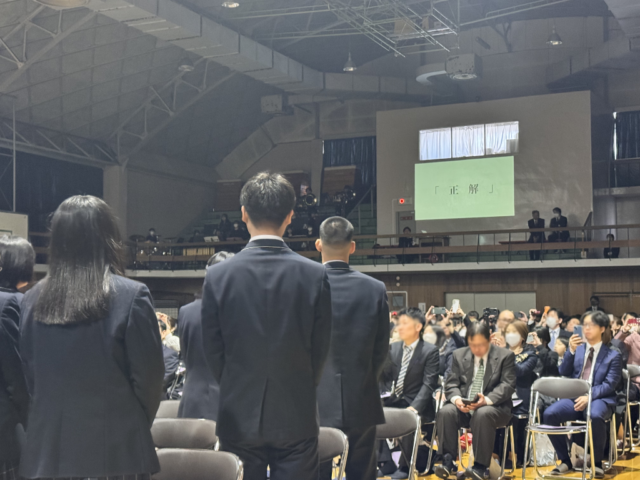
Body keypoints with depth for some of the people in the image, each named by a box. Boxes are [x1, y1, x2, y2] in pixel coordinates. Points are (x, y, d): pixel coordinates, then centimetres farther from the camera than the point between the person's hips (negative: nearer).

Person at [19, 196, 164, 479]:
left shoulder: (33, 300, 1)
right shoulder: (131, 296, -11)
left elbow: (30, 377, 8)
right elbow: (148, 376, -7)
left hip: (46, 449, 4)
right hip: (116, 448, -3)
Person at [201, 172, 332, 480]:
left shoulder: (218, 276, -7)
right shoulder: (315, 275, -8)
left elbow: (212, 349, -1)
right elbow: (321, 347, -1)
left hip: (239, 416, 1)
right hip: (297, 417, 0)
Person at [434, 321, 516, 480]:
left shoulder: (505, 356, 1)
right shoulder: (459, 355, 11)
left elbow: (508, 385, -8)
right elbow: (451, 383, 7)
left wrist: (487, 400, -26)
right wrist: (456, 398, -18)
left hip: (494, 407, -3)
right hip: (463, 407, 3)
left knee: (482, 414, -38)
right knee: (446, 412, -29)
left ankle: (480, 466, -29)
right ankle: (448, 461, -23)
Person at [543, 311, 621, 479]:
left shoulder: (613, 355, 5)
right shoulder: (578, 349, 16)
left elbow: (609, 384, -5)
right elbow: (564, 373, 8)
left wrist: (589, 396, -21)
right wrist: (571, 351, -7)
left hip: (599, 399, -4)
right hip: (574, 397, 4)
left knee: (595, 416, -39)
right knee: (549, 413, -25)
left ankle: (596, 462, -18)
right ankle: (565, 460, -9)